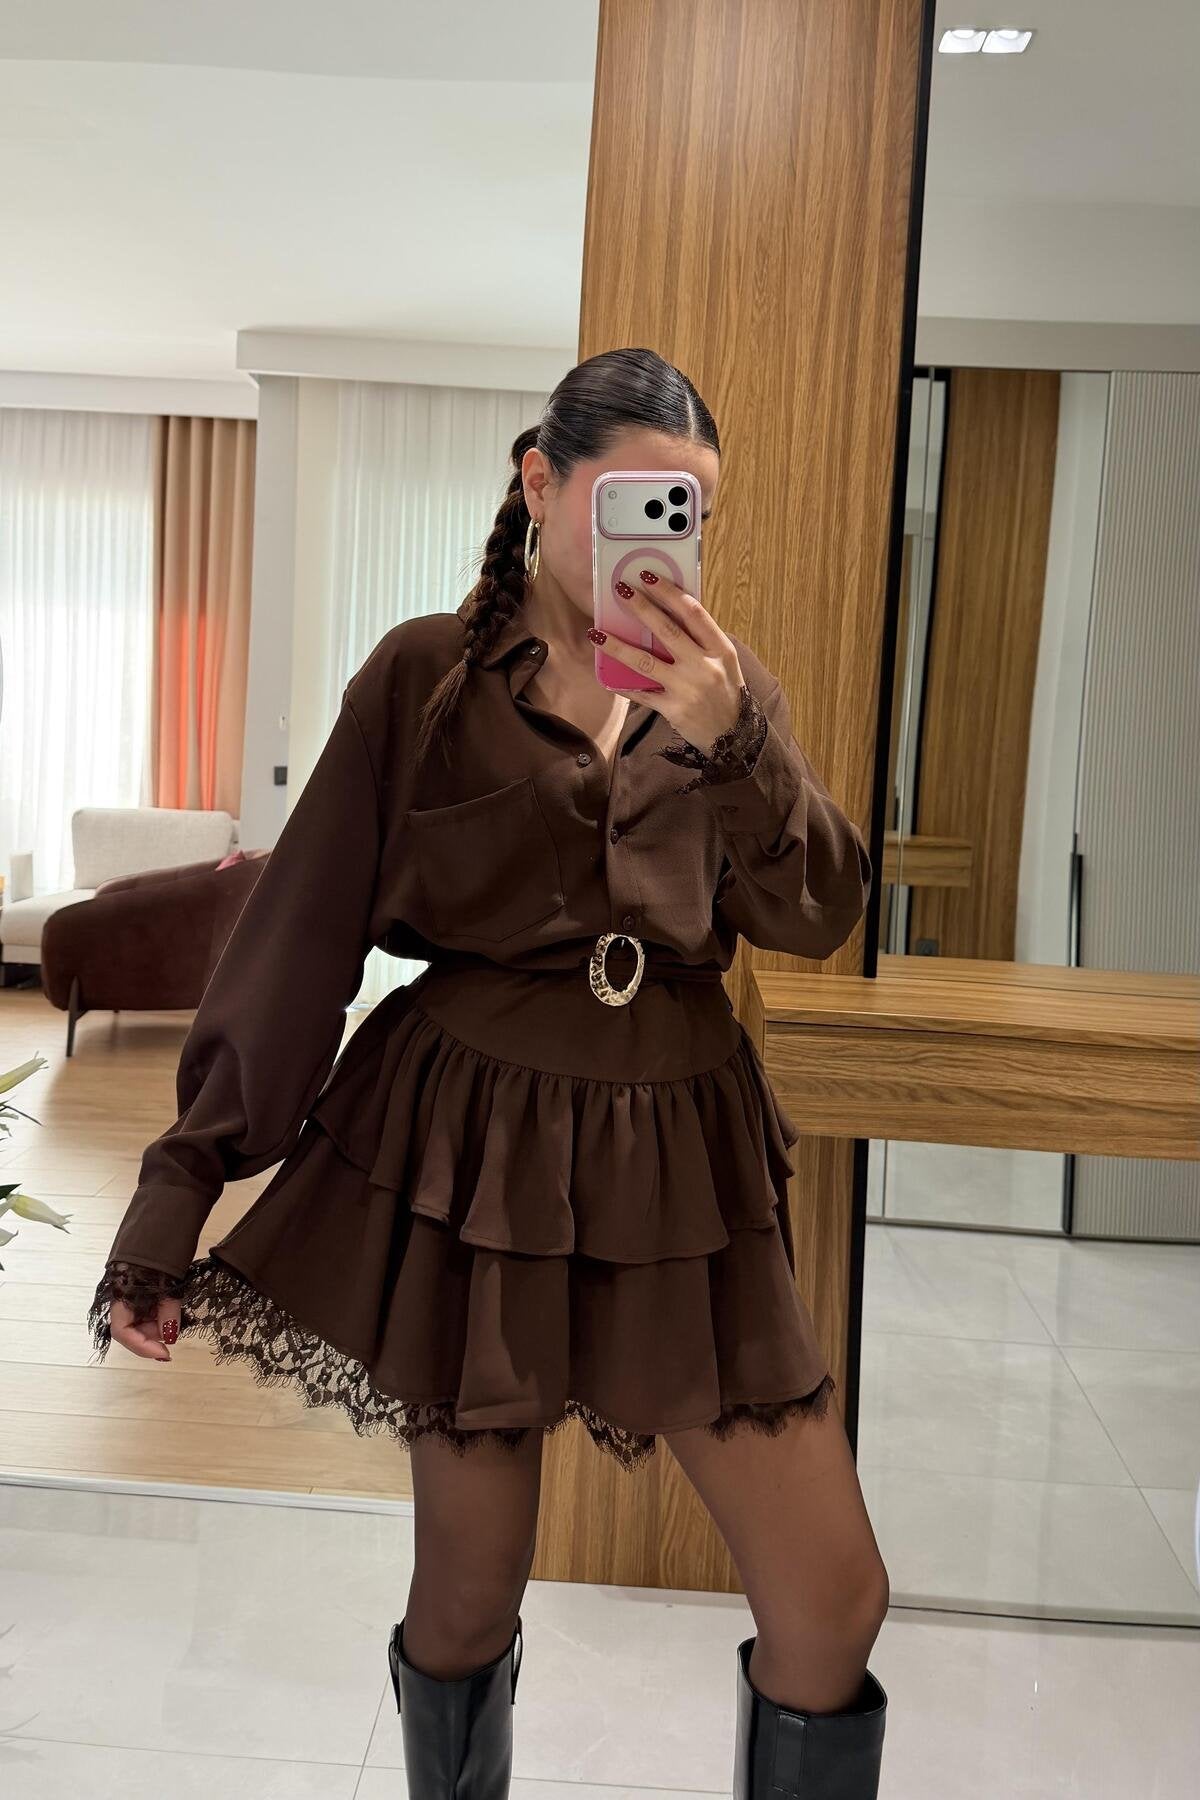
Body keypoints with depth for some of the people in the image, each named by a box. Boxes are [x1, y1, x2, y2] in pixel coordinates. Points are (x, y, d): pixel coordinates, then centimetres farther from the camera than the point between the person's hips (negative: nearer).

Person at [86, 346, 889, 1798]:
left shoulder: (719, 682, 8)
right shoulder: (425, 675, -2)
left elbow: (819, 915, -3)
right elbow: (300, 935, -5)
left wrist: (727, 741, -20)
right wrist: (179, 1188, -6)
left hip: (680, 1156, 3)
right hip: (473, 1148, -2)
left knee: (833, 1600, 4)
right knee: (469, 1594, 12)